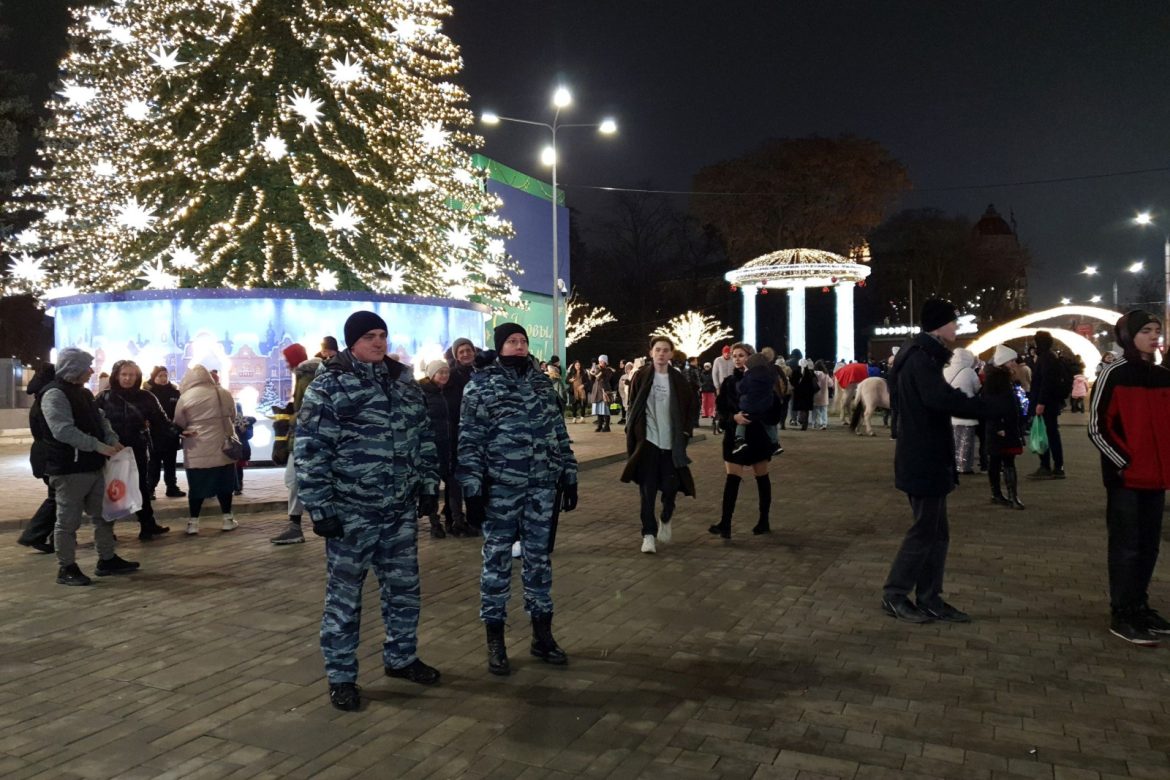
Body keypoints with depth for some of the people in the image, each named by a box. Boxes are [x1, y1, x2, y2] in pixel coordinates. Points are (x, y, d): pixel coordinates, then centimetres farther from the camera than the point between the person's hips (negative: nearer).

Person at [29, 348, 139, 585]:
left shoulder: (83, 393, 15)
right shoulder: (54, 394, -15)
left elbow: (99, 419, 19)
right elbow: (64, 431, -25)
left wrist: (112, 440, 0)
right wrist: (99, 446, -25)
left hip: (93, 466, 9)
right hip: (69, 469, -9)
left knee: (103, 514, 15)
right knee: (68, 520, 1)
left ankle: (107, 559, 25)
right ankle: (66, 568, 11)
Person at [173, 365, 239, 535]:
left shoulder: (185, 397, -6)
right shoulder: (223, 393, 0)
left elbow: (179, 424, 2)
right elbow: (231, 414, 14)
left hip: (197, 450, -2)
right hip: (222, 447, 2)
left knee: (197, 486, 6)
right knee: (224, 484, 11)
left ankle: (193, 522, 9)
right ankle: (228, 519, 15)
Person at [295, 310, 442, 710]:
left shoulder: (404, 381, 9)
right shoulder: (328, 386, -10)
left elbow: (424, 438, 15)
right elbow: (310, 452, -12)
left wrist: (428, 486, 12)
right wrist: (320, 508, -14)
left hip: (400, 510, 6)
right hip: (351, 512, -5)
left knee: (404, 588, 16)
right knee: (344, 596, 7)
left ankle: (401, 657, 35)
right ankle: (341, 676, 22)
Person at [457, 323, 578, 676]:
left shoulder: (542, 382, 11)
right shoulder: (481, 384, -3)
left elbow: (559, 433, 13)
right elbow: (469, 440, -6)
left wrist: (569, 478, 11)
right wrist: (472, 488, -11)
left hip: (543, 487, 4)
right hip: (500, 488, -4)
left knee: (539, 558, 12)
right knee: (497, 561, 6)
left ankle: (542, 636, 25)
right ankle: (495, 642, 19)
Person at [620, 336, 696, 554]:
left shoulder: (679, 380, 3)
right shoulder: (641, 377, -1)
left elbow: (690, 406, 10)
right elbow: (633, 406, 2)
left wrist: (686, 431, 0)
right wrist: (633, 431, -5)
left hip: (672, 443, 2)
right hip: (648, 440, -1)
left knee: (671, 486, 4)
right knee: (647, 489, 0)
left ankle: (665, 520, 33)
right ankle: (649, 534, 8)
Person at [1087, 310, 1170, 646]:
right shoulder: (1114, 374, -8)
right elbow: (1098, 428, -11)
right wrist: (1125, 463, -12)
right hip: (1126, 477, -6)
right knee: (1127, 546, 0)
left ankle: (1140, 606, 25)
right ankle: (1121, 615, 9)